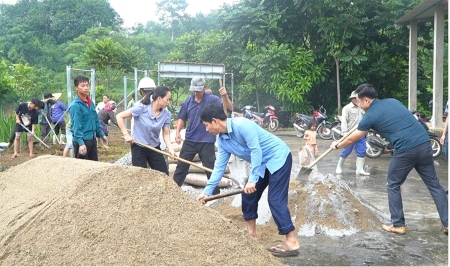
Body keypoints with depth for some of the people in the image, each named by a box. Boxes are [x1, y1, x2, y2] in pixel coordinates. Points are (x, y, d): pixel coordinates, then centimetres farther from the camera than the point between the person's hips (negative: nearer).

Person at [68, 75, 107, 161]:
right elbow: (76, 126, -21)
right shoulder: (75, 105, -16)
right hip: (82, 141, -8)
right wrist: (81, 143, -27)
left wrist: (102, 134, 17)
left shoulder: (90, 102, 8)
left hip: (92, 139, 8)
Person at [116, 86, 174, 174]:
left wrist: (170, 148, -22)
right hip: (139, 147, -4)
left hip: (155, 148, 4)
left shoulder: (166, 114, -7)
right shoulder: (142, 108, -19)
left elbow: (166, 134, -5)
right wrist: (126, 135, -17)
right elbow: (119, 116, -13)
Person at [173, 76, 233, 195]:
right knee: (181, 166, 11)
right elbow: (182, 118, 13)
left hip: (207, 142, -3)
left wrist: (225, 96, -37)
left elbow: (229, 108, -19)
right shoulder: (188, 101, 3)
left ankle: (216, 193, 18)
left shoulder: (213, 99, -8)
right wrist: (177, 132, -1)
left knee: (210, 168, 6)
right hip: (189, 140, 3)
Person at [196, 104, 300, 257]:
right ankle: (251, 235, 21)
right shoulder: (222, 140, 0)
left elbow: (256, 150, -29)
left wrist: (252, 179, -30)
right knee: (248, 196, 8)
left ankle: (292, 242, -11)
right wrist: (207, 190, 2)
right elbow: (219, 166, 5)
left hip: (278, 158, -9)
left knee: (275, 200, -15)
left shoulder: (242, 125, -27)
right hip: (262, 163, 9)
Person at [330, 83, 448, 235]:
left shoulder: (370, 116, 1)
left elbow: (351, 140, 13)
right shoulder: (393, 101, 18)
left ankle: (398, 225, 18)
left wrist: (336, 146, 31)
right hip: (424, 144, 6)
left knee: (393, 186, 14)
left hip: (405, 150, -6)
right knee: (434, 184, 15)